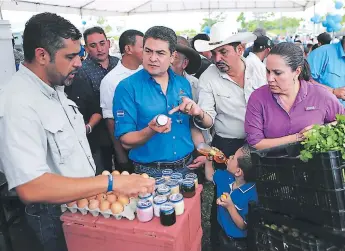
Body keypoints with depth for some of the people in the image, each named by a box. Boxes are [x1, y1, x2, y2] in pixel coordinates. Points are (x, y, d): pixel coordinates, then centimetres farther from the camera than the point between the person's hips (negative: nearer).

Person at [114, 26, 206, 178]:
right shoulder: (127, 87, -12)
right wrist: (151, 130, -31)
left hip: (186, 167, 5)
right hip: (150, 172, -4)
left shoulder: (183, 84, 2)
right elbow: (125, 141, -14)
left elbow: (192, 124, 11)